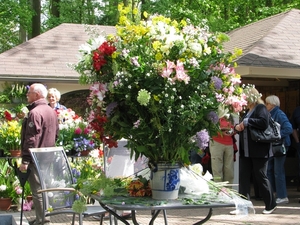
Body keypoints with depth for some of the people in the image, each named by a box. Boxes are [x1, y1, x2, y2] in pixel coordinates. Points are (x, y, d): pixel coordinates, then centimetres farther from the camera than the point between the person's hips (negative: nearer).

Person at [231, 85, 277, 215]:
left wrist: (247, 121, -19)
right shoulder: (248, 111, 18)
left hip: (259, 150, -8)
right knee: (243, 177, 2)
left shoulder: (261, 108, -8)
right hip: (246, 151, 8)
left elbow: (264, 123, -26)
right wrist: (237, 127, 4)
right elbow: (244, 128, 26)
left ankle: (271, 205, 16)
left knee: (261, 177, 1)